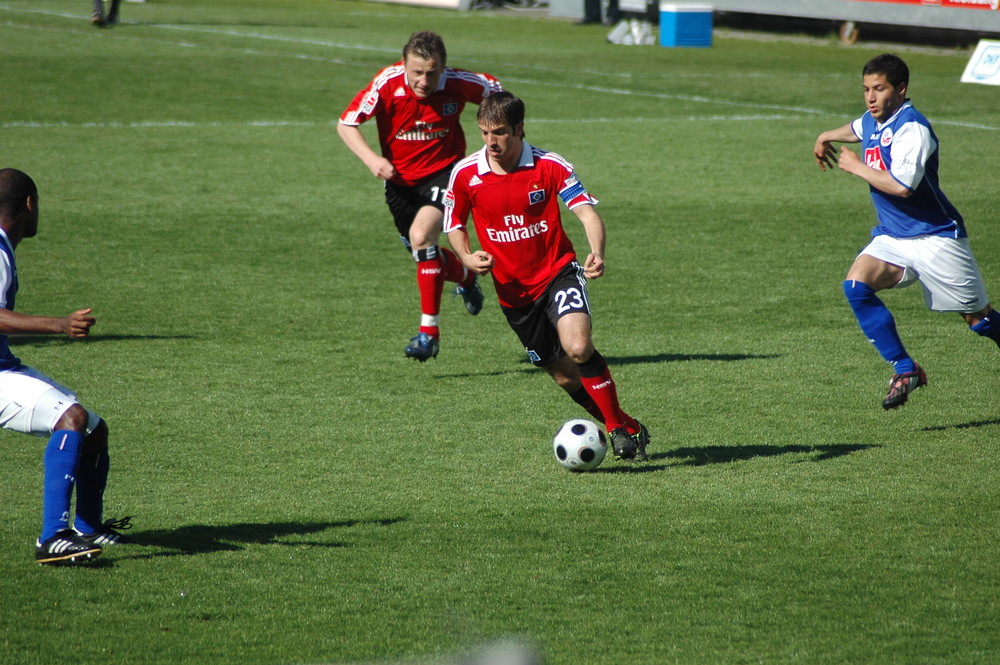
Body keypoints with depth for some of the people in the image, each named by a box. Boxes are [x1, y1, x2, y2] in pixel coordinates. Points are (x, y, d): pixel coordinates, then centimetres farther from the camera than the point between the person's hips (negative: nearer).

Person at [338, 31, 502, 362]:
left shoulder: (458, 83, -20)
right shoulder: (387, 83, -22)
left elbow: (498, 94, 0)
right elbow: (345, 124, -19)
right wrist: (371, 158, -34)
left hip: (444, 171, -3)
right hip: (401, 178, 3)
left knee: (421, 235, -27)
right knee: (425, 252, 15)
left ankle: (429, 331, -22)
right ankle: (466, 276, 52)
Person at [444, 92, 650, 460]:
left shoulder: (550, 166, -12)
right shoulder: (465, 174, -5)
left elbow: (587, 211, -18)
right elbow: (454, 224, 10)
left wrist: (597, 253, -38)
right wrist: (467, 257, -11)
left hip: (558, 272, -3)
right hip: (512, 289, 3)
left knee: (578, 346, -28)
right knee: (563, 374, 8)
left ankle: (620, 428, -11)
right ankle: (628, 428, 26)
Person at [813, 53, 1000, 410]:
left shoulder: (912, 128, -20)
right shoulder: (871, 123, 7)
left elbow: (902, 186, -32)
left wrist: (856, 167, -21)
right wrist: (827, 137, 42)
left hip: (935, 238, -7)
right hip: (892, 238, 7)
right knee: (856, 284, -19)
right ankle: (905, 370, -13)